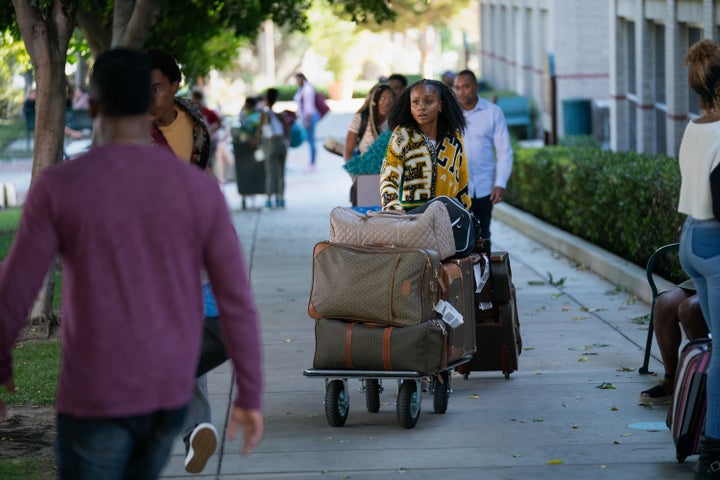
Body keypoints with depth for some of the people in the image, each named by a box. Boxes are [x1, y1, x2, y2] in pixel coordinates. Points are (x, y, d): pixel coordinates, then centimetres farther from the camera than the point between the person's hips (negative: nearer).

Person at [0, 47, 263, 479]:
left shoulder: (58, 187, -13)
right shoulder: (201, 189, -5)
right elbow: (237, 300, -4)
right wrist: (251, 397, 4)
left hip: (96, 395, -4)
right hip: (172, 391, 4)